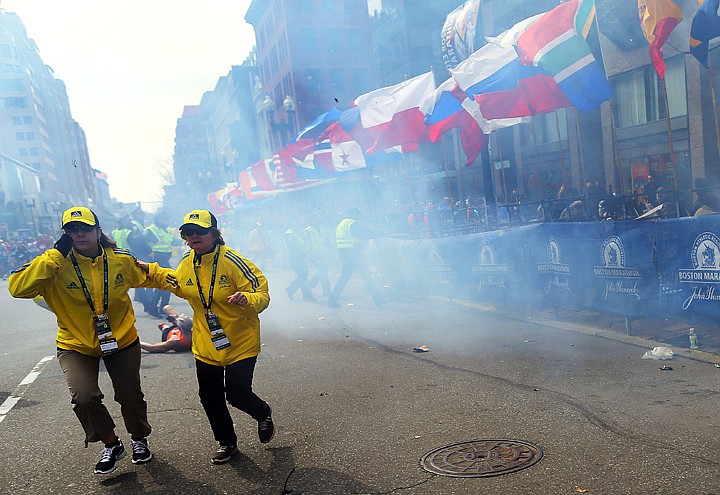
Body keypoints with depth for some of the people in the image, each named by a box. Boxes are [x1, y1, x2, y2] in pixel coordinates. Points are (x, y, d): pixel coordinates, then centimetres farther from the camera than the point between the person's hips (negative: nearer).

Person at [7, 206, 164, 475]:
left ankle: (139, 439, 41)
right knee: (84, 397, -18)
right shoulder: (56, 264, -15)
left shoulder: (120, 260, -9)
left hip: (122, 340, 2)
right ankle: (111, 445, 11)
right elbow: (18, 288, -29)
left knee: (130, 395, 10)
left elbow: (146, 275, 10)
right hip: (76, 345, -1)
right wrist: (56, 254, -31)